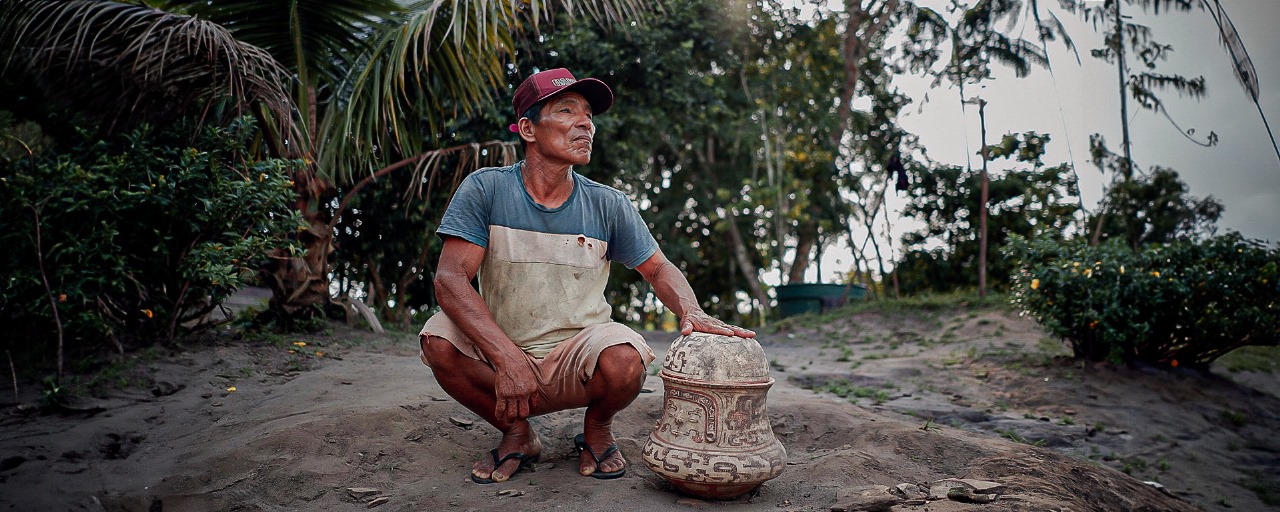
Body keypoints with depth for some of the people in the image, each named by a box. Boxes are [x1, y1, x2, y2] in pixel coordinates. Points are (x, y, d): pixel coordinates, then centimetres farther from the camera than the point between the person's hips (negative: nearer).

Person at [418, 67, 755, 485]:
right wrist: (507, 358, -31)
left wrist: (692, 312, -17)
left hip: (578, 357, 0)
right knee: (439, 340, -28)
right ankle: (517, 435, 0)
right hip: (498, 356, 0)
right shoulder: (485, 189, -8)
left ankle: (596, 428, 5)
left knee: (624, 357, -32)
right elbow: (450, 279, -17)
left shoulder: (607, 205, -2)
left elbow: (659, 269, 7)